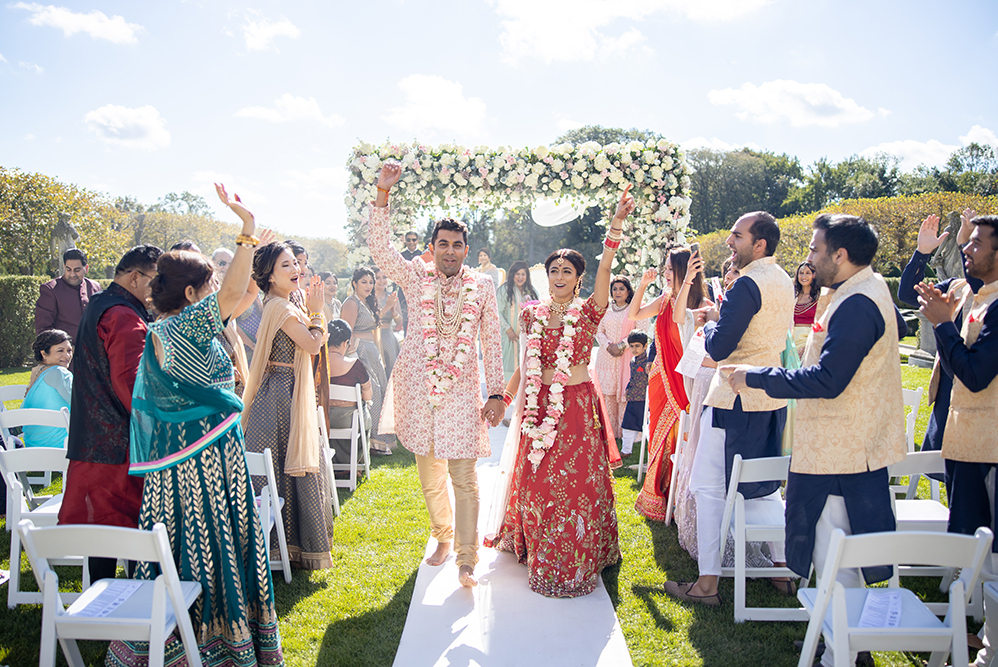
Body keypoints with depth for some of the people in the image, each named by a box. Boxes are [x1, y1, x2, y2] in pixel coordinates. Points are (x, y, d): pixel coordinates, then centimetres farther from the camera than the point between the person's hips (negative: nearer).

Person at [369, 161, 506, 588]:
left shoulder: (482, 286, 4)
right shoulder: (415, 277, 4)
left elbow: (492, 343, 6)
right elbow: (379, 248, -10)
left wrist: (496, 393, 2)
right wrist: (383, 193, -19)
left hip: (462, 388, -1)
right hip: (418, 385, 1)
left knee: (464, 477, -3)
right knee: (429, 476, 13)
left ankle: (466, 560, 6)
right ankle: (443, 536, 35)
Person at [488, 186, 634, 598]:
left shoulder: (588, 312, -5)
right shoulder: (531, 315, 7)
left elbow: (605, 268, -20)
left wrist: (617, 223, -32)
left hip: (577, 406, -3)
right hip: (539, 406, 4)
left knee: (577, 482, -1)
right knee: (537, 480, 9)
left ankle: (576, 562, 16)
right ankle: (542, 558, 29)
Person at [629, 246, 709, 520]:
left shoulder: (701, 304, -13)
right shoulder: (664, 300, 7)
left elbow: (679, 317, -31)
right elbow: (632, 314, 11)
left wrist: (687, 281, -37)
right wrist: (643, 285, 2)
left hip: (684, 379, -6)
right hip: (662, 378, 6)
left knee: (679, 437, 0)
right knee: (661, 436, 15)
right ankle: (657, 496, 29)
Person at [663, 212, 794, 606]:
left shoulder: (748, 285, -19)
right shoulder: (783, 281, 11)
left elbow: (718, 348, -20)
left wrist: (711, 323, -1)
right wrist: (721, 317, 11)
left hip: (736, 402, -9)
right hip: (771, 399, 9)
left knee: (709, 488, 0)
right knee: (766, 486, 19)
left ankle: (707, 584, 5)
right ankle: (783, 571, 27)